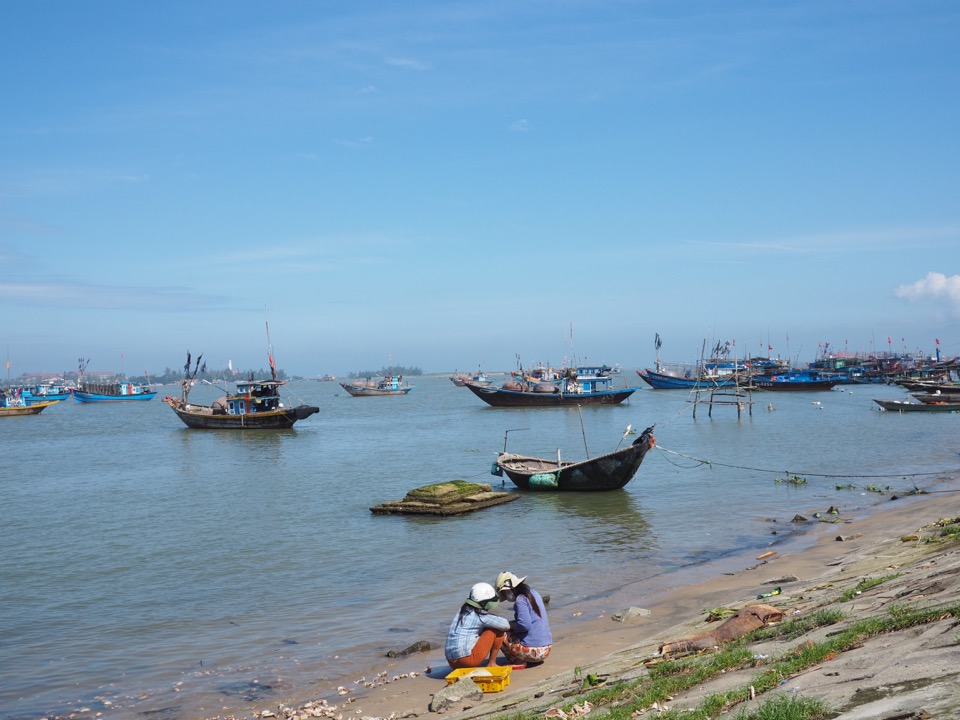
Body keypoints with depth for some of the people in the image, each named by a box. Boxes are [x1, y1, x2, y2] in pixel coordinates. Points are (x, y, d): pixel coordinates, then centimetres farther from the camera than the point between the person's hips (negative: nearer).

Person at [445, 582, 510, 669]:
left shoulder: (463, 610, 15)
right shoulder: (481, 615, -6)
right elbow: (505, 625, -3)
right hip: (467, 660, -8)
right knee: (498, 630, 2)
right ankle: (491, 664, 9)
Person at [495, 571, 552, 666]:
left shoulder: (520, 600, -13)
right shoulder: (533, 593, 13)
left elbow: (525, 625, -23)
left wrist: (509, 625, -6)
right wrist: (512, 624, 16)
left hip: (533, 651, -9)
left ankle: (518, 661, -5)